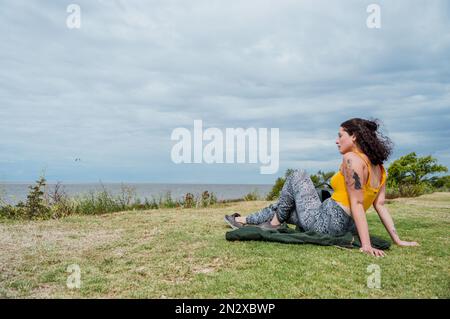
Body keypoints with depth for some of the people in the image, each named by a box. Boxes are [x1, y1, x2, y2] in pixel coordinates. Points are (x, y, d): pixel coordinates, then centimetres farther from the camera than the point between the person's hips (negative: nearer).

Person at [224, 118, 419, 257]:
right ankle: (245, 221, 37)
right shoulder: (379, 167, 6)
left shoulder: (351, 159, -19)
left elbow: (357, 204, -23)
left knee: (298, 176, 9)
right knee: (283, 206, 23)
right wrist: (397, 240, 7)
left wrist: (366, 245, -24)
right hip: (343, 227, 8)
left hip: (324, 223, -8)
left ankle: (275, 223, 17)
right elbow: (380, 205, 2)